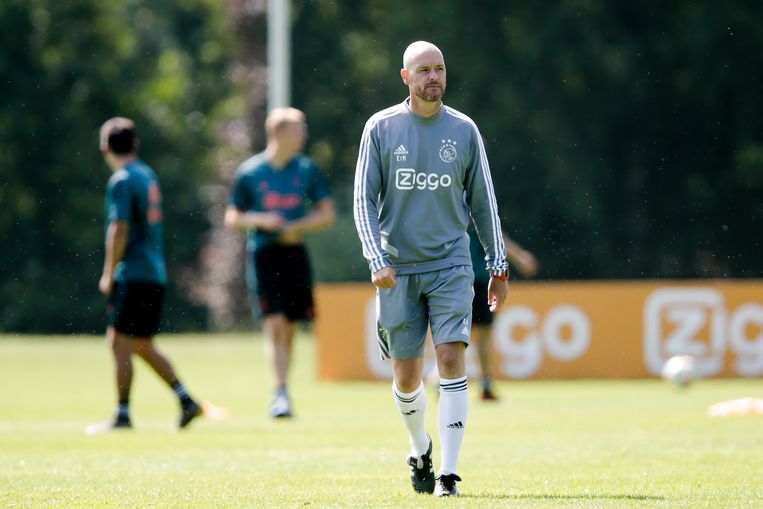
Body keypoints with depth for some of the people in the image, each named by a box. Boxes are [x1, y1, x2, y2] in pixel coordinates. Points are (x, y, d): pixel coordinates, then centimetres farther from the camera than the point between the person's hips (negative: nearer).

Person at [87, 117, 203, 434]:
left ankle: (122, 415, -5)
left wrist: (108, 274, -10)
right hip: (154, 274, 9)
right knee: (142, 346, 15)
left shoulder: (121, 181, -11)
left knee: (121, 343, -5)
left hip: (132, 274, -9)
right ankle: (186, 402, 12)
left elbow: (119, 231, -17)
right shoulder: (148, 176, 16)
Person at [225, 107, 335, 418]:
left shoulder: (307, 169, 6)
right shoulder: (249, 172, 1)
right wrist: (259, 220, -11)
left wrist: (298, 226, -8)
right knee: (274, 325, -14)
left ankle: (281, 396, 17)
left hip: (294, 252, 3)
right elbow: (232, 219, 7)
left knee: (290, 329, 5)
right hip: (263, 253, -2)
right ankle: (281, 394, -17)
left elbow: (327, 214, 9)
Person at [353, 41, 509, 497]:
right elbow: (364, 200, 0)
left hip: (450, 266, 0)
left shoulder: (464, 130, 4)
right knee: (407, 379, 4)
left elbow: (483, 202, 10)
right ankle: (420, 450, 33)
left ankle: (448, 474, -13)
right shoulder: (381, 128, 1)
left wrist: (499, 267, 8)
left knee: (451, 360, -15)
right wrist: (377, 261, -12)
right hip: (398, 269, 0)